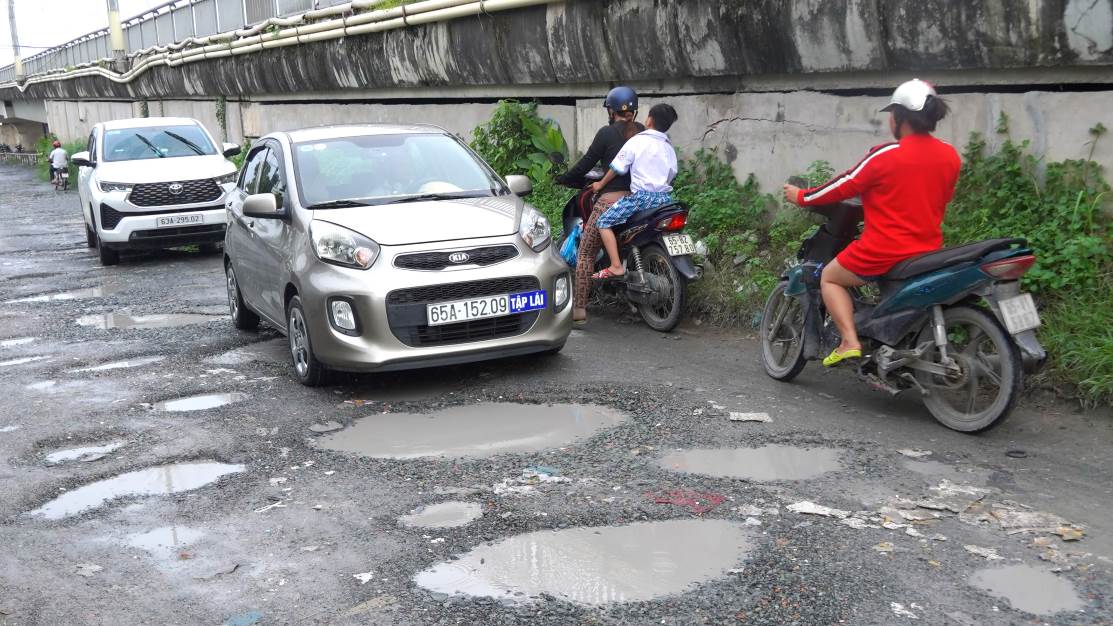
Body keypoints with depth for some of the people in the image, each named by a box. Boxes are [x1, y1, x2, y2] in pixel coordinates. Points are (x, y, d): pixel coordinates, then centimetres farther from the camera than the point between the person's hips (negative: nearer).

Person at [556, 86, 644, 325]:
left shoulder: (607, 133, -5)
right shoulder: (643, 133, 9)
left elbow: (586, 163, -3)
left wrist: (562, 179, 11)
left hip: (611, 199, -5)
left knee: (585, 254, 2)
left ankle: (578, 309, -4)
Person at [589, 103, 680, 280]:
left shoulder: (637, 141, -3)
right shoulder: (669, 148, 16)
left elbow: (617, 168, -2)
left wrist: (601, 184, 12)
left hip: (643, 196, -7)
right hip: (665, 197, 7)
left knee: (604, 222, -3)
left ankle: (616, 267, -15)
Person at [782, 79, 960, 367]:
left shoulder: (886, 155, -16)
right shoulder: (951, 156, 2)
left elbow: (844, 186, -7)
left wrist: (801, 197, 9)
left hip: (884, 252, -6)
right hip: (929, 252, 6)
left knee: (830, 277, 14)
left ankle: (850, 342, -2)